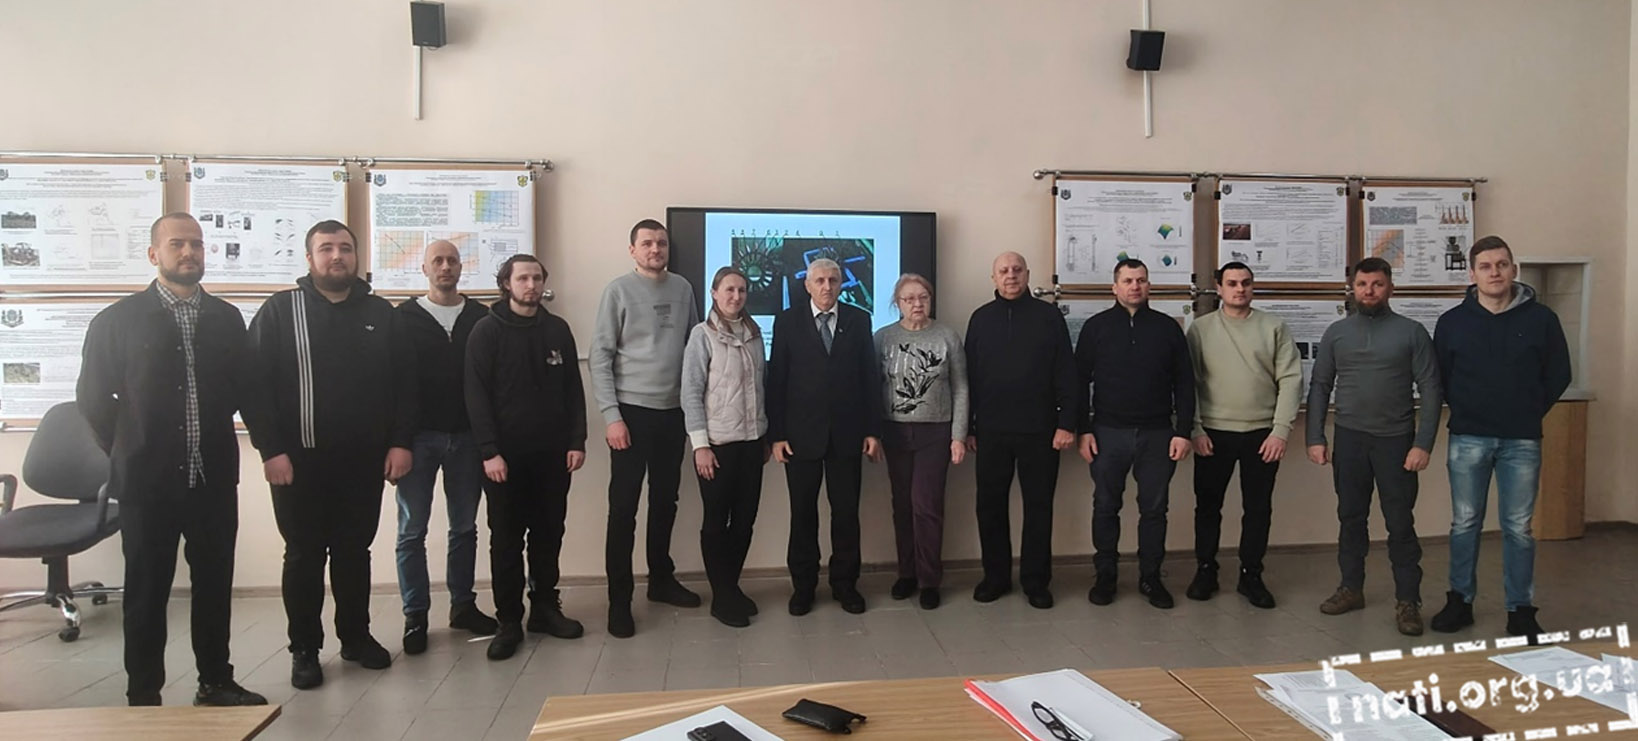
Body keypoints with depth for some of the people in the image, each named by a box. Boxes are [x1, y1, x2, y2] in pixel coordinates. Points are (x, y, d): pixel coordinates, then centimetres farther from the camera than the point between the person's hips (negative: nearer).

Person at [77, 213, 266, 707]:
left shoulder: (227, 319, 6)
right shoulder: (118, 320, -2)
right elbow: (93, 397, 2)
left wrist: (211, 435, 10)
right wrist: (127, 451, 6)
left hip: (213, 477, 3)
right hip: (147, 481, -2)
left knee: (215, 584, 10)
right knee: (146, 590, 8)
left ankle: (216, 682, 23)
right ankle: (143, 696, 20)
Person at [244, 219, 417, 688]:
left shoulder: (381, 314, 7)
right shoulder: (280, 311, -1)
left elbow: (404, 383, 6)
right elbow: (255, 384, -6)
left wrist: (401, 442, -2)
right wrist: (270, 449, -13)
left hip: (364, 461, 2)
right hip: (300, 461, -2)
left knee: (355, 552, 13)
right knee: (304, 556, 7)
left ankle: (356, 637, 27)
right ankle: (304, 649, 20)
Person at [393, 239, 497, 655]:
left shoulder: (480, 318, 5)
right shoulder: (404, 317, 1)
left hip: (467, 436, 2)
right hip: (419, 437, -2)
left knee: (465, 527, 11)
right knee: (412, 530, 4)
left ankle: (463, 605, 23)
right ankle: (415, 616, 13)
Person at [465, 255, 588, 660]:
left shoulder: (558, 329, 8)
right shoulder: (487, 331, -3)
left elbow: (573, 389, 9)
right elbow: (477, 395, -8)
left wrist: (577, 441, 1)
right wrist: (489, 451, -15)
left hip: (553, 453, 3)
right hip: (506, 455, -3)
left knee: (549, 534, 10)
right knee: (506, 539, 4)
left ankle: (545, 607, 24)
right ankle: (509, 621, 13)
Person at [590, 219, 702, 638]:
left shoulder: (683, 289, 6)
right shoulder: (619, 291, -6)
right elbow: (600, 358, -8)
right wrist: (612, 416, -13)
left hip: (674, 411, 4)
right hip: (632, 411, -4)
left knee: (665, 501, 14)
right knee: (624, 507, -1)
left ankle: (661, 579, 29)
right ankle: (619, 599, 7)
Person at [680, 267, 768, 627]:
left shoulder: (754, 333, 7)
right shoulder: (702, 334, -6)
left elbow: (761, 385, 11)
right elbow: (690, 392, -8)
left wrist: (766, 435, 10)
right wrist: (700, 444, -13)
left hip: (752, 441, 5)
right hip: (717, 442, -5)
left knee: (745, 519, 10)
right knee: (716, 521, 5)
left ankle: (733, 586, 26)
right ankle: (721, 597, 15)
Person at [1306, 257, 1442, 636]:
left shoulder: (1412, 332, -1)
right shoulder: (1336, 333, 6)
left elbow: (1430, 391, -3)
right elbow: (1320, 387, 7)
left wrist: (1423, 444, -10)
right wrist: (1315, 438, 0)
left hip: (1396, 440, -2)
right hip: (1349, 439, 2)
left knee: (1400, 523, 2)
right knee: (1351, 517, 11)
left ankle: (1408, 601, 11)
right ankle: (1351, 588, 23)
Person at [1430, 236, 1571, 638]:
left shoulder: (1541, 319, -1)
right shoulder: (1452, 322, 0)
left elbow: (1558, 375, 7)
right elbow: (1440, 377, 9)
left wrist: (1529, 413, 5)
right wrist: (1465, 411, 5)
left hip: (1521, 441, 0)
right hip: (1468, 440, 1)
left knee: (1518, 528, 6)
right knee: (1464, 524, 8)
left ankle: (1521, 610, 16)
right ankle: (1460, 601, 19)